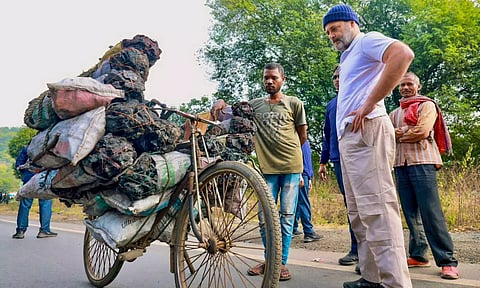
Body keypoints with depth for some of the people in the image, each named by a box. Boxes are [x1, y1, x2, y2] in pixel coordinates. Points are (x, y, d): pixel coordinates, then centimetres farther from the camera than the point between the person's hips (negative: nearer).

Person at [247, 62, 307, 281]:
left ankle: (282, 263, 12)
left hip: (291, 167, -2)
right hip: (267, 167, 2)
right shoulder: (254, 105, 11)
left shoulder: (294, 103, 6)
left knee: (286, 215, 3)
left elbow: (302, 136, 11)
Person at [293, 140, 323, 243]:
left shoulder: (305, 141, 22)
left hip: (305, 174, 9)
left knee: (297, 202, 11)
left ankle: (293, 229, 18)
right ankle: (309, 233, -8)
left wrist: (310, 178, 23)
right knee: (304, 203, -9)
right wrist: (299, 174, -21)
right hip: (301, 174, -9)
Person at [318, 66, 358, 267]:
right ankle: (357, 249, 17)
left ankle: (358, 250, 4)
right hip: (338, 160, 5)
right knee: (350, 204, 9)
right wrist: (323, 162, 18)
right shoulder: (331, 105, 19)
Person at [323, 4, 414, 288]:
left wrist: (370, 104, -20)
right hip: (348, 137, 10)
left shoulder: (367, 41, 2)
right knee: (358, 213, 10)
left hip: (365, 132, -10)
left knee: (376, 209, -15)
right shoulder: (348, 58, 29)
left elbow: (404, 54, -20)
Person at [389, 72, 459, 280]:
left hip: (422, 162, -6)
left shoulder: (427, 105, 6)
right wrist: (399, 133, -7)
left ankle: (447, 261, -6)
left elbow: (422, 132, -9)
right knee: (411, 212, 5)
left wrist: (399, 135, 2)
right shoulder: (394, 113, 23)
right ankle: (418, 255, 12)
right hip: (400, 164, 6)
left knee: (430, 211, -11)